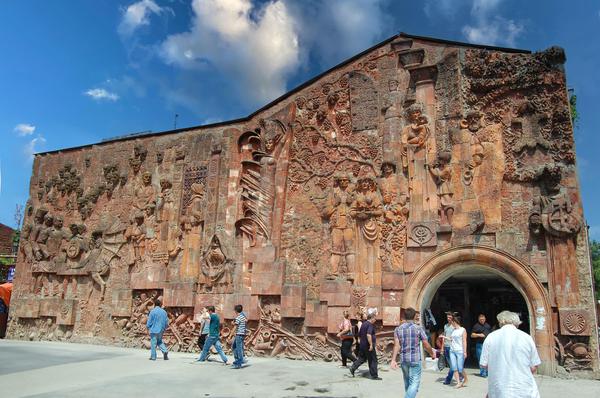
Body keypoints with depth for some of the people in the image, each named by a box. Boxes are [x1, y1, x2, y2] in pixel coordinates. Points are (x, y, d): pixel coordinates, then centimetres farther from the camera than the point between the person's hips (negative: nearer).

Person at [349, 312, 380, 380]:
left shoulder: (363, 324, 14)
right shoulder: (370, 325, -14)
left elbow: (359, 335, 21)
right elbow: (368, 335, -28)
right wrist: (371, 344, -26)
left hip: (362, 345, 8)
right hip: (368, 346, -8)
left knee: (361, 358, 16)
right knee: (373, 360, 1)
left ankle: (353, 368, 2)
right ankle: (374, 376, 7)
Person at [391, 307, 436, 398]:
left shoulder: (398, 329, 1)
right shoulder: (418, 328, -6)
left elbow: (396, 345, -7)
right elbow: (426, 345, -3)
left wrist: (393, 360, -9)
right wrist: (432, 353, 15)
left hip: (403, 360, 4)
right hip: (415, 359, -4)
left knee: (407, 382, 20)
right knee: (414, 383, -4)